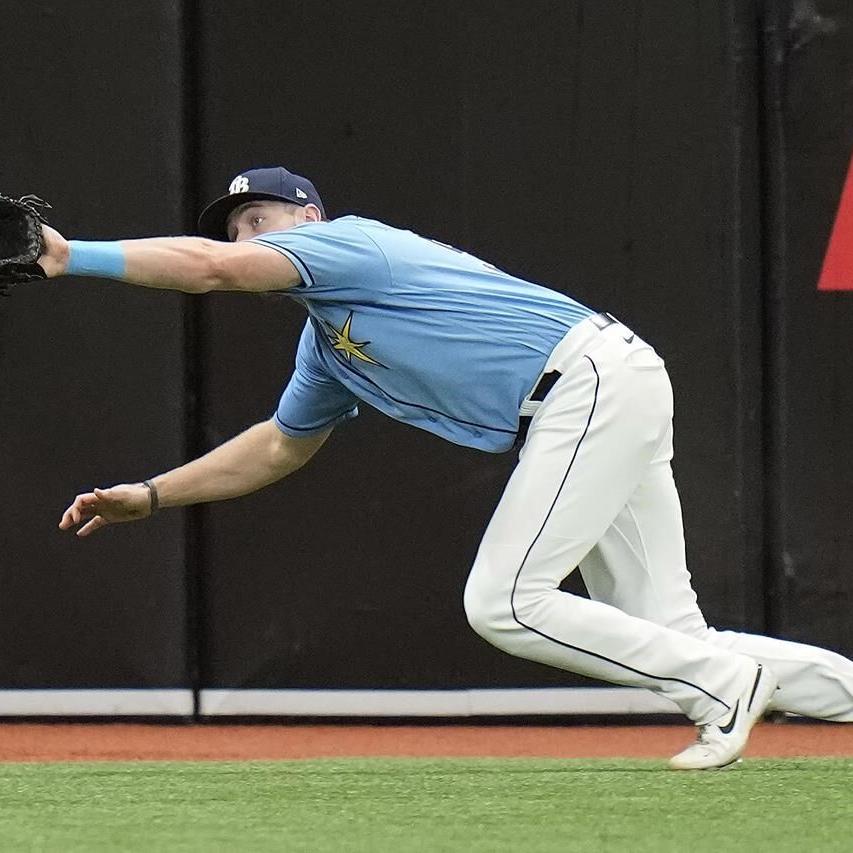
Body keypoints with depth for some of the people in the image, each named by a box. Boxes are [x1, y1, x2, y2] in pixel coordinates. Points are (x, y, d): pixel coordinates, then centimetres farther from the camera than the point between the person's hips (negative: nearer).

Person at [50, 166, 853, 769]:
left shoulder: (349, 239, -3)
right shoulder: (326, 343, 25)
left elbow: (213, 268, -18)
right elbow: (281, 445, 38)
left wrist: (73, 256, -15)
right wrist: (150, 495, 32)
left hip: (595, 378, -10)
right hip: (579, 412, 10)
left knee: (504, 603, -13)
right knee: (667, 639, 3)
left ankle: (727, 684, -6)